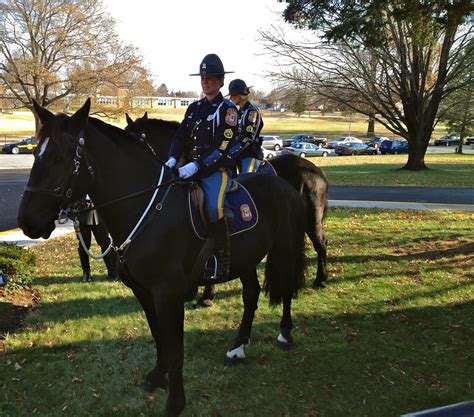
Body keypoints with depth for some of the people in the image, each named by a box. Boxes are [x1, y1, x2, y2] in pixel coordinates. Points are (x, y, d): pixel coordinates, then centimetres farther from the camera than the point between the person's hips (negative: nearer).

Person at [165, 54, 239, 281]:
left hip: (217, 170, -7)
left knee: (214, 206, -28)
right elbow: (180, 137, 12)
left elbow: (223, 147, -13)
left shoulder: (228, 109, -1)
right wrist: (172, 159, -8)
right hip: (190, 168, 7)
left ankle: (221, 261, -17)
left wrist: (197, 165, -22)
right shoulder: (195, 107, 18)